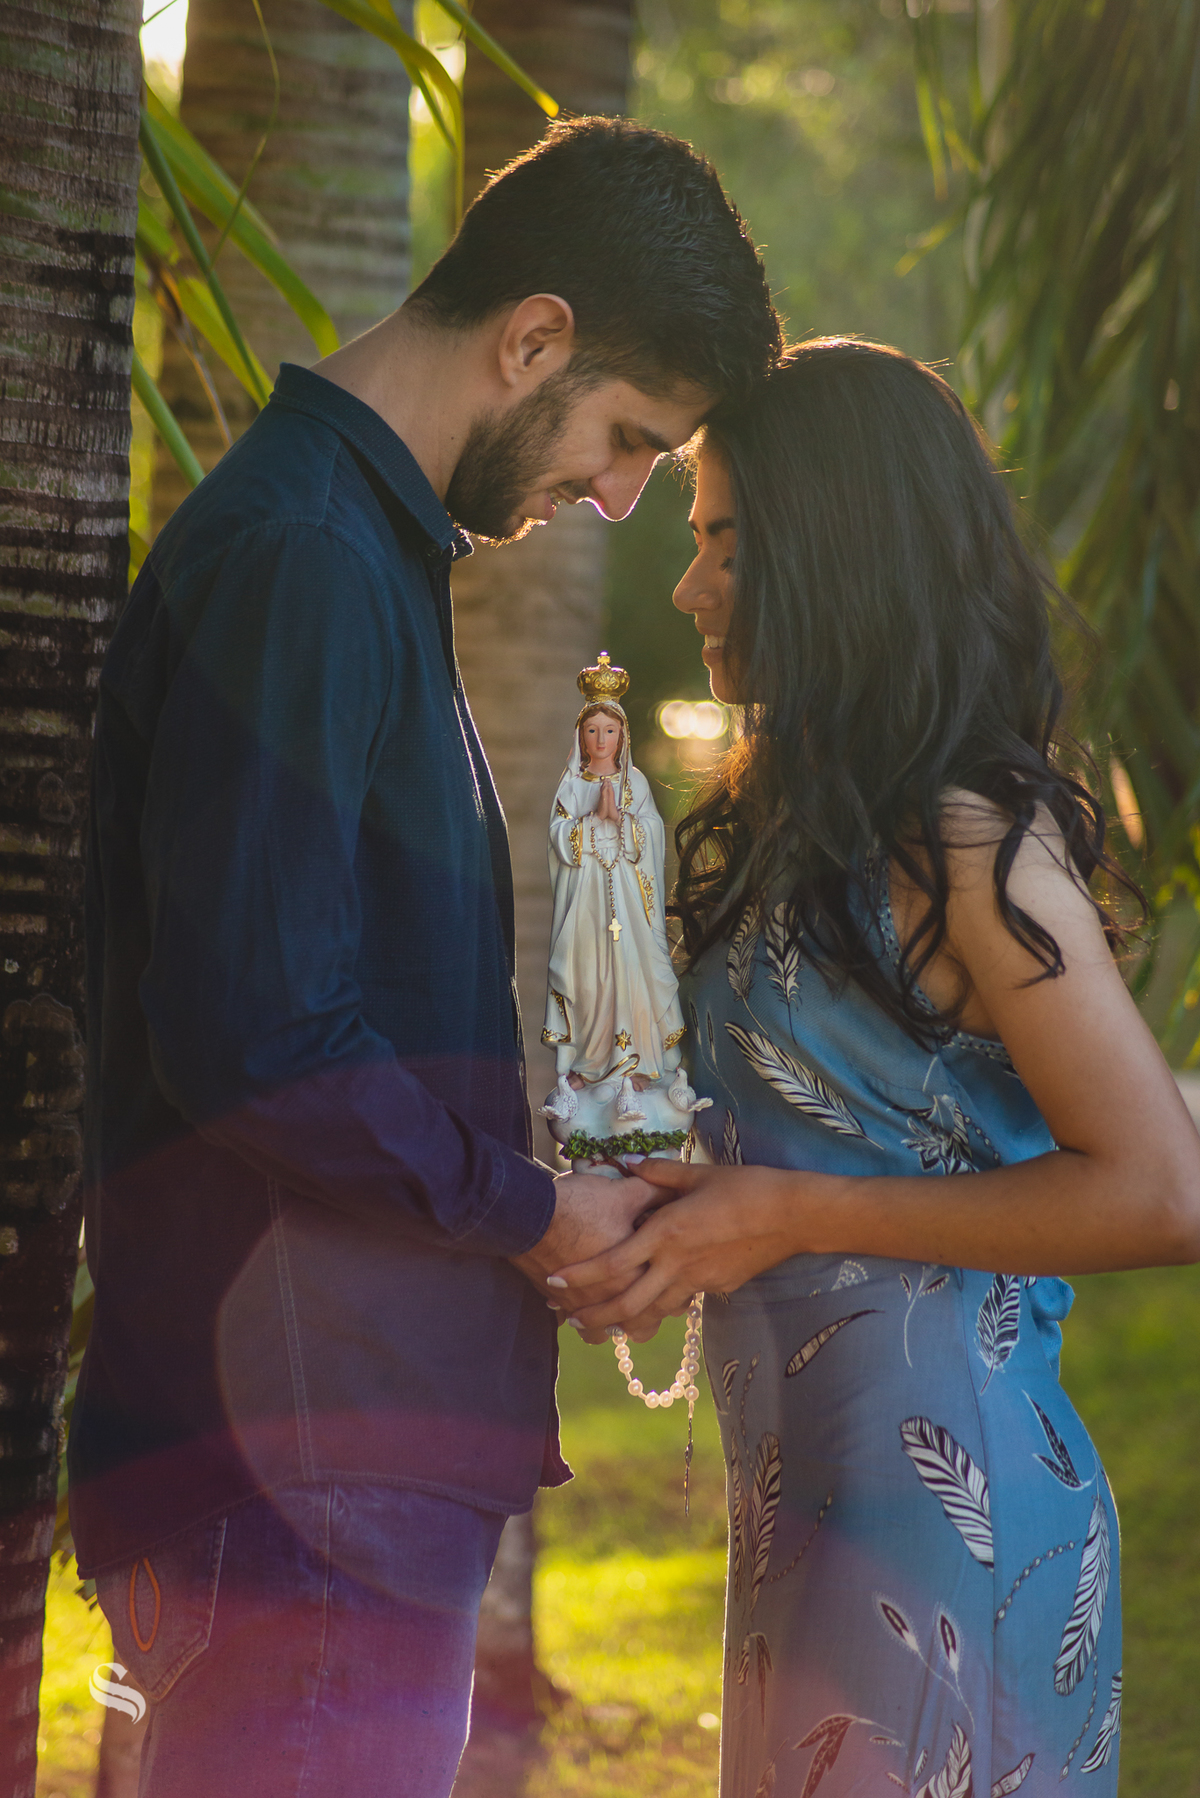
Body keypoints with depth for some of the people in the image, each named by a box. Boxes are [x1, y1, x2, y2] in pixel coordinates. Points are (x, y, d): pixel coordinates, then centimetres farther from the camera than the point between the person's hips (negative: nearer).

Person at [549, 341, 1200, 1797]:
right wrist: (686, 1208, 1)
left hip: (937, 1499, -8)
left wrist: (793, 1214, -18)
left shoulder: (970, 846, -15)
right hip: (802, 1492, 8)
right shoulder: (801, 829, 12)